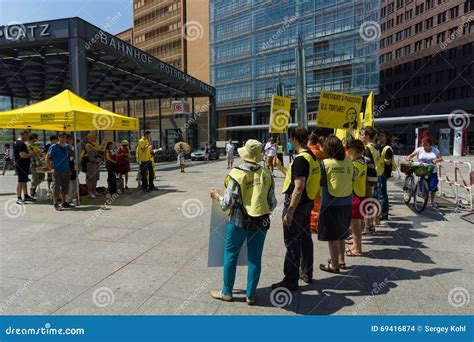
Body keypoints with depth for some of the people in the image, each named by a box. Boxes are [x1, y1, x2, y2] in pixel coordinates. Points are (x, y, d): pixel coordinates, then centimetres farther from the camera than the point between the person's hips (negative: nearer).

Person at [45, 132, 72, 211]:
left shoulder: (68, 146, 10)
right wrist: (51, 169, -14)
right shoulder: (54, 147, -7)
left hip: (66, 171, 6)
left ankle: (64, 202, 24)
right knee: (56, 187, -2)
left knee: (65, 187, 13)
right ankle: (55, 204, 5)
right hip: (57, 171, -6)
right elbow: (47, 158, -7)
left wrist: (69, 168, 13)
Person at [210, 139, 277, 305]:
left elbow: (227, 204, -13)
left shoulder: (237, 175, -16)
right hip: (261, 223, 3)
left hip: (239, 222, -3)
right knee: (255, 258, 13)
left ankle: (226, 292, 28)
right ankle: (251, 295, 25)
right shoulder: (266, 174, -5)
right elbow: (272, 203, 0)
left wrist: (217, 196, 7)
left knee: (230, 255, 15)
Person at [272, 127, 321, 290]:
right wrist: (280, 167, 22)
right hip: (308, 203, 10)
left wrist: (289, 212, -25)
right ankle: (306, 273, 33)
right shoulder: (312, 156, 9)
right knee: (305, 238, 19)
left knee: (292, 243, 0)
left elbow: (298, 188, -26)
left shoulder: (300, 159, -21)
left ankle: (291, 281, 10)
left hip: (296, 204, -10)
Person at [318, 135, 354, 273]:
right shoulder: (349, 162, -2)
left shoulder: (325, 163, -15)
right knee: (342, 233, 22)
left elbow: (320, 182, -10)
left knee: (332, 236, 7)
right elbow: (351, 178, 8)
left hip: (330, 204, -5)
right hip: (347, 203, 5)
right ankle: (341, 260, 34)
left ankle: (334, 265, 18)